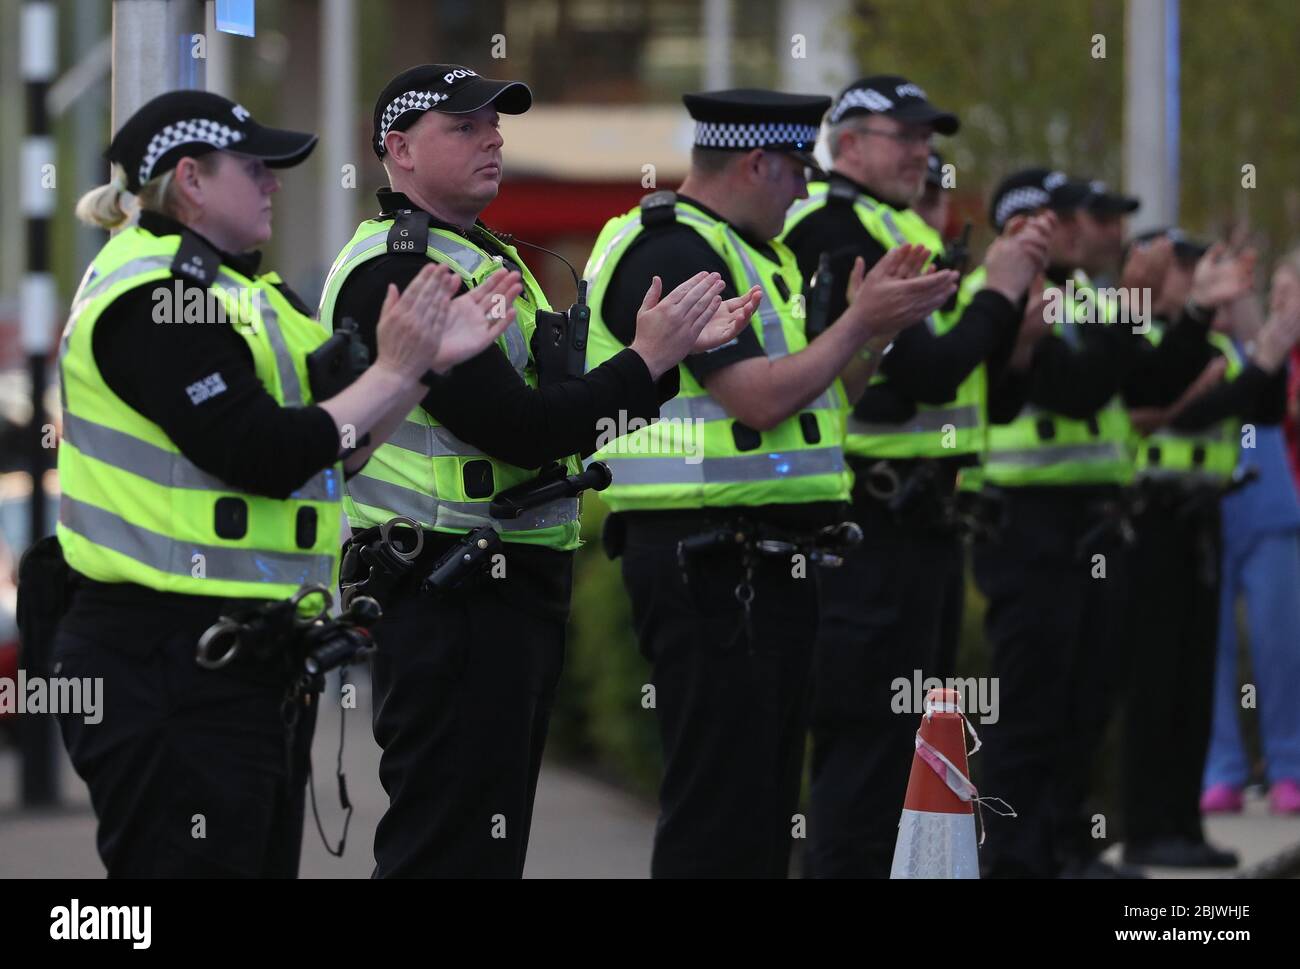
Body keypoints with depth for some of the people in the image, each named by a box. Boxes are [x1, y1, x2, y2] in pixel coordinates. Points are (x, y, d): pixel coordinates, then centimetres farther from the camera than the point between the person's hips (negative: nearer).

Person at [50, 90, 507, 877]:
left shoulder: (225, 286, 18)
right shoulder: (155, 296, -14)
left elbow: (334, 450, 15)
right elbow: (262, 456, -22)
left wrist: (428, 359, 4)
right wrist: (393, 374, -13)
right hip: (167, 662, -11)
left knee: (264, 861, 11)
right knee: (201, 866, -9)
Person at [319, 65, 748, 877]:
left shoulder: (483, 256, 18)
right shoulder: (397, 269, -16)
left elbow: (560, 405, 17)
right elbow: (516, 428, -22)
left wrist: (681, 347, 6)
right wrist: (649, 361, -17)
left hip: (515, 590, 11)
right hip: (453, 601, -11)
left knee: (492, 841, 14)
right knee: (451, 849, -9)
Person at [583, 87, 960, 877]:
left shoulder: (752, 256, 20)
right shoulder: (672, 252, -13)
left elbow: (820, 398, 22)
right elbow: (761, 398, -21)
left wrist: (872, 323, 7)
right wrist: (861, 323, -11)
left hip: (770, 566, 11)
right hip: (710, 565, -11)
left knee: (765, 806, 13)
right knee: (720, 811, -10)